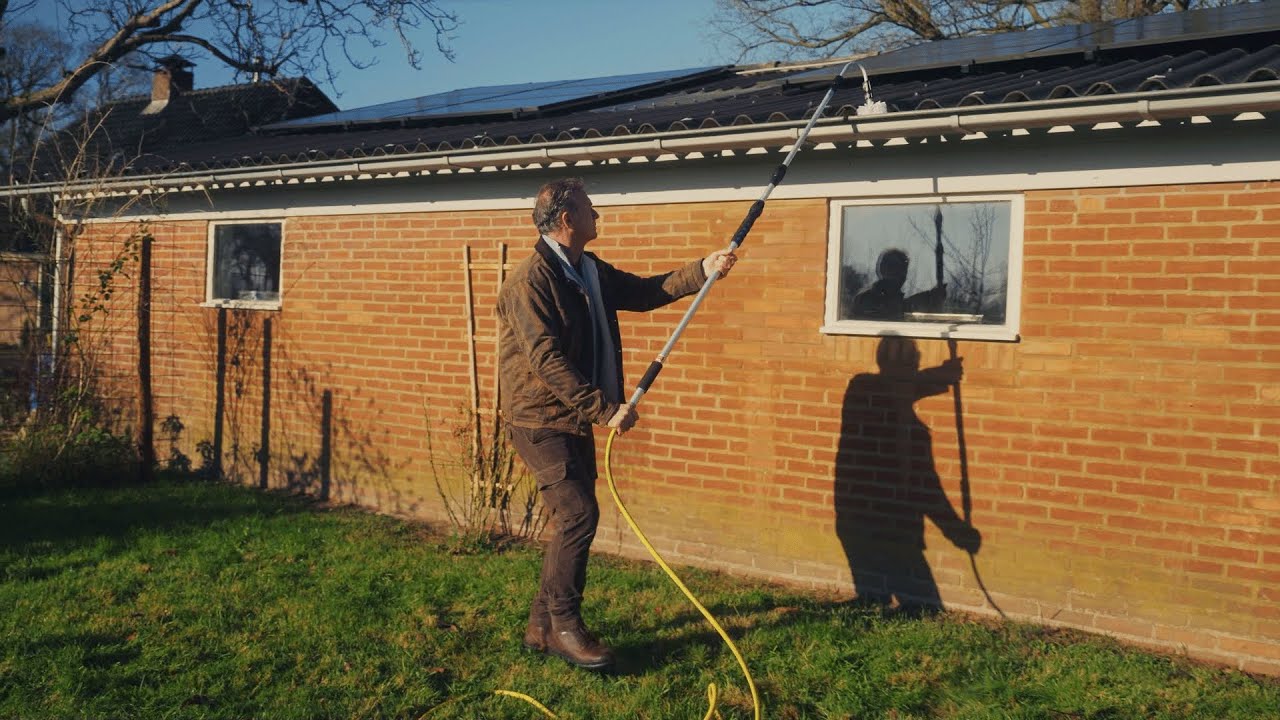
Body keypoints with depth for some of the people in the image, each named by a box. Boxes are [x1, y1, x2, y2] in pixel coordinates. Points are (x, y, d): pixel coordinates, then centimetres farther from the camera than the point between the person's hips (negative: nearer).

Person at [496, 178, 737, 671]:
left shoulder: (591, 271, 10)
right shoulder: (530, 281, -18)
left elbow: (643, 292, 19)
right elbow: (548, 361, -24)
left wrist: (703, 270, 9)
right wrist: (605, 409, -27)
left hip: (577, 420, 9)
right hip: (540, 421, -9)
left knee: (572, 521, 10)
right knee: (578, 514, -14)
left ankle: (542, 627, 21)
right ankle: (564, 627, 0)